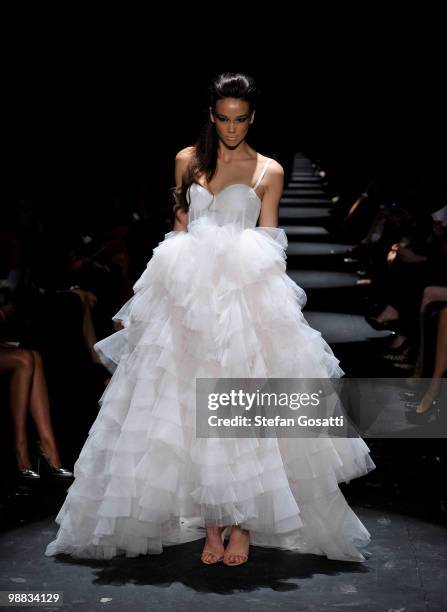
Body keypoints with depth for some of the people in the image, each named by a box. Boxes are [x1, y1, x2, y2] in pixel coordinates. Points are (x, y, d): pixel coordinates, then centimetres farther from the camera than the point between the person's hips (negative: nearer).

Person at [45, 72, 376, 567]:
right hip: (187, 294, 2)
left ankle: (242, 522, 1)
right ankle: (210, 524, 4)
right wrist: (177, 269, 6)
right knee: (192, 411, -2)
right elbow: (179, 228, 16)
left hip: (246, 298, -2)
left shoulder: (269, 171, 8)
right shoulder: (188, 160, 14)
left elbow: (268, 244, 8)